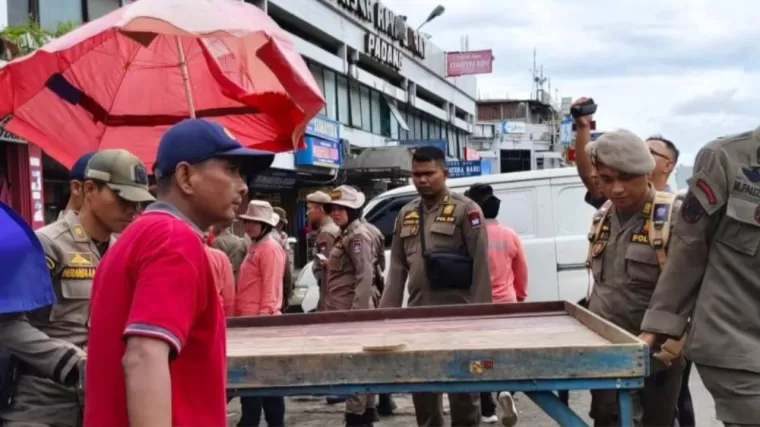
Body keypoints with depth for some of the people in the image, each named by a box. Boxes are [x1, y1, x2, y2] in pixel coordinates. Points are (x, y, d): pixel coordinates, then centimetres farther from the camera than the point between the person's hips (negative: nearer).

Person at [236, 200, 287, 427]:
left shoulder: (270, 248, -11)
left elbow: (271, 288, -17)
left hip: (261, 319, -9)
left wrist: (263, 317, -20)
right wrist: (240, 315, 19)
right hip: (250, 319, 9)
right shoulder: (256, 247, 17)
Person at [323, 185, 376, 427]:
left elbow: (364, 277, -19)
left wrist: (357, 313, -24)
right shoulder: (345, 235, 18)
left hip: (352, 311, -10)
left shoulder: (358, 235, -12)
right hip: (342, 311, 10)